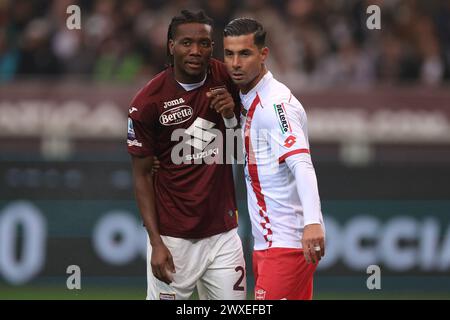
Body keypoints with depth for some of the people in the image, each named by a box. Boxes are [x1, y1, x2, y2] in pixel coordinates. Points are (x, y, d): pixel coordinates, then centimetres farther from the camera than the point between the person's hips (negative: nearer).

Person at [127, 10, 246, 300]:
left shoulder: (225, 78, 1)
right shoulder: (148, 102, -10)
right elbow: (142, 175, -4)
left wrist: (231, 113, -10)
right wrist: (156, 242, -10)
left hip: (223, 232, 4)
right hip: (173, 237, -4)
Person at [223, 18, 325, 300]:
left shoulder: (276, 103, -14)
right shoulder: (247, 102, 15)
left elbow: (301, 163, -28)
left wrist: (312, 222, -42)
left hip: (289, 243, -10)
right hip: (266, 242, 10)